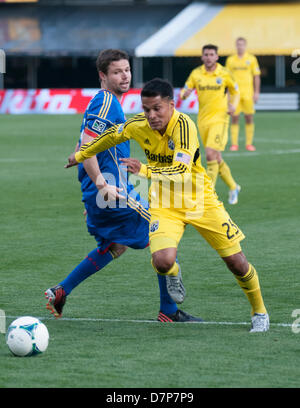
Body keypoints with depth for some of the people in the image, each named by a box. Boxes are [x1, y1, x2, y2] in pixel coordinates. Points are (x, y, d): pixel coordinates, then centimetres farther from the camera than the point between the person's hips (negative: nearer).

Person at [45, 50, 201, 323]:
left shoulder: (107, 102, 16)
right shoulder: (106, 103, -15)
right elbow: (86, 148, -24)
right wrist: (101, 183, -29)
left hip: (104, 191, 11)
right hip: (113, 191, -11)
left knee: (116, 247, 25)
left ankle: (60, 292, 21)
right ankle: (169, 311, 1)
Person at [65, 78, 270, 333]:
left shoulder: (183, 125, -27)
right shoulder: (139, 125, -12)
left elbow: (182, 171, -40)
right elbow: (112, 135, 11)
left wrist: (145, 171, -51)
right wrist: (82, 154, 22)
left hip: (200, 200, -2)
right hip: (164, 204, 3)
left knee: (236, 262, 0)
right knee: (163, 262, -22)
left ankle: (259, 312, 27)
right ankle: (173, 274, 17)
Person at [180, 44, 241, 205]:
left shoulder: (224, 74, -2)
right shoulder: (196, 74, 3)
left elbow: (235, 91, 12)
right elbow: (184, 92, 4)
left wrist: (233, 105, -7)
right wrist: (185, 93, -20)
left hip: (219, 119, -4)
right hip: (203, 120, 4)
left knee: (210, 154, -19)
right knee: (216, 158, 10)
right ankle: (233, 187, 30)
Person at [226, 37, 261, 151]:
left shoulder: (251, 59, 3)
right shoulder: (230, 60, 7)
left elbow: (256, 76, 4)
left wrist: (257, 92, -2)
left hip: (248, 93, -1)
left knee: (249, 118, 1)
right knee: (234, 118, -1)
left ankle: (249, 143, 7)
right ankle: (234, 144, 2)